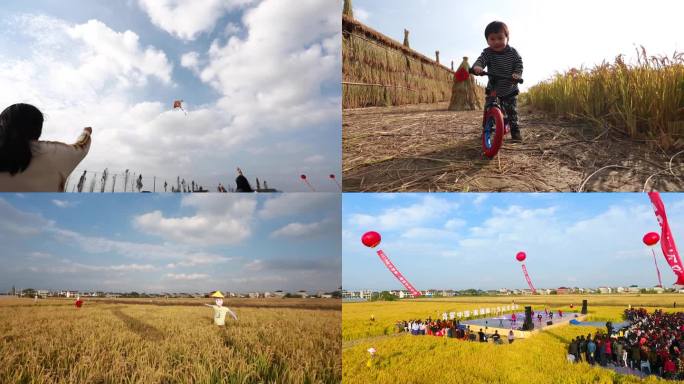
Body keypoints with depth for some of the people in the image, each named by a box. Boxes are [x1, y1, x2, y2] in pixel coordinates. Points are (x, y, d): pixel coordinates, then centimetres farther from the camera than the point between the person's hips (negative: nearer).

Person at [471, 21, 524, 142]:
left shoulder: (513, 53, -9)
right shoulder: (488, 52, -13)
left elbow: (519, 64, -8)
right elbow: (480, 60, -29)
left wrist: (517, 74, -30)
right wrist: (477, 67, -54)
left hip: (510, 90, 0)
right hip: (493, 90, 0)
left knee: (512, 111, -1)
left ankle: (515, 131, 11)